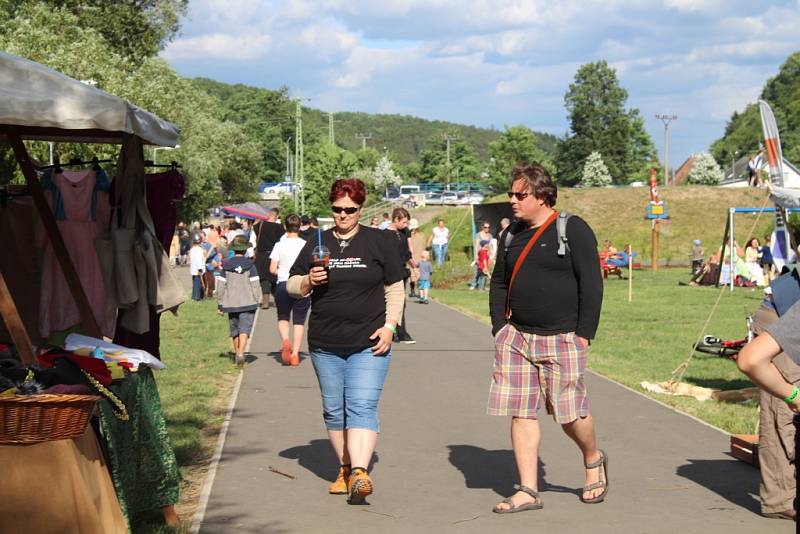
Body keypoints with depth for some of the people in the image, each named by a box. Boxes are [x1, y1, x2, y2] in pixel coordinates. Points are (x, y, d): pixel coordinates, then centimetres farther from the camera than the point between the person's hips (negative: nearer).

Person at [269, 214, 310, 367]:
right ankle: (295, 354, 2)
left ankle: (285, 340, -10)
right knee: (299, 321, 8)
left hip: (283, 285, 0)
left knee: (283, 317, 17)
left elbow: (272, 269, -5)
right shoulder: (306, 245, -3)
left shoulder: (279, 245, -3)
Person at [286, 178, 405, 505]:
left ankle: (360, 474, -24)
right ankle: (345, 469, 21)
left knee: (362, 407, -14)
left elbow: (395, 289, 5)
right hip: (325, 344, 4)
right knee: (334, 411, 9)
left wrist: (389, 325, -6)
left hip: (369, 343, -4)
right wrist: (308, 281, -10)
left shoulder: (379, 242, 3)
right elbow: (291, 285, 12)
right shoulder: (317, 244, 9)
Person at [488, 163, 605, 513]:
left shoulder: (573, 229, -5)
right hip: (516, 337, 5)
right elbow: (498, 283, 20)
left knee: (568, 411, 1)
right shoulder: (512, 234, 12)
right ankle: (528, 491, 6)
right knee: (520, 413, 1)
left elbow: (591, 284, -7)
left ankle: (594, 460, 31)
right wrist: (500, 327, 8)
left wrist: (584, 334, -10)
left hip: (562, 339, -5)